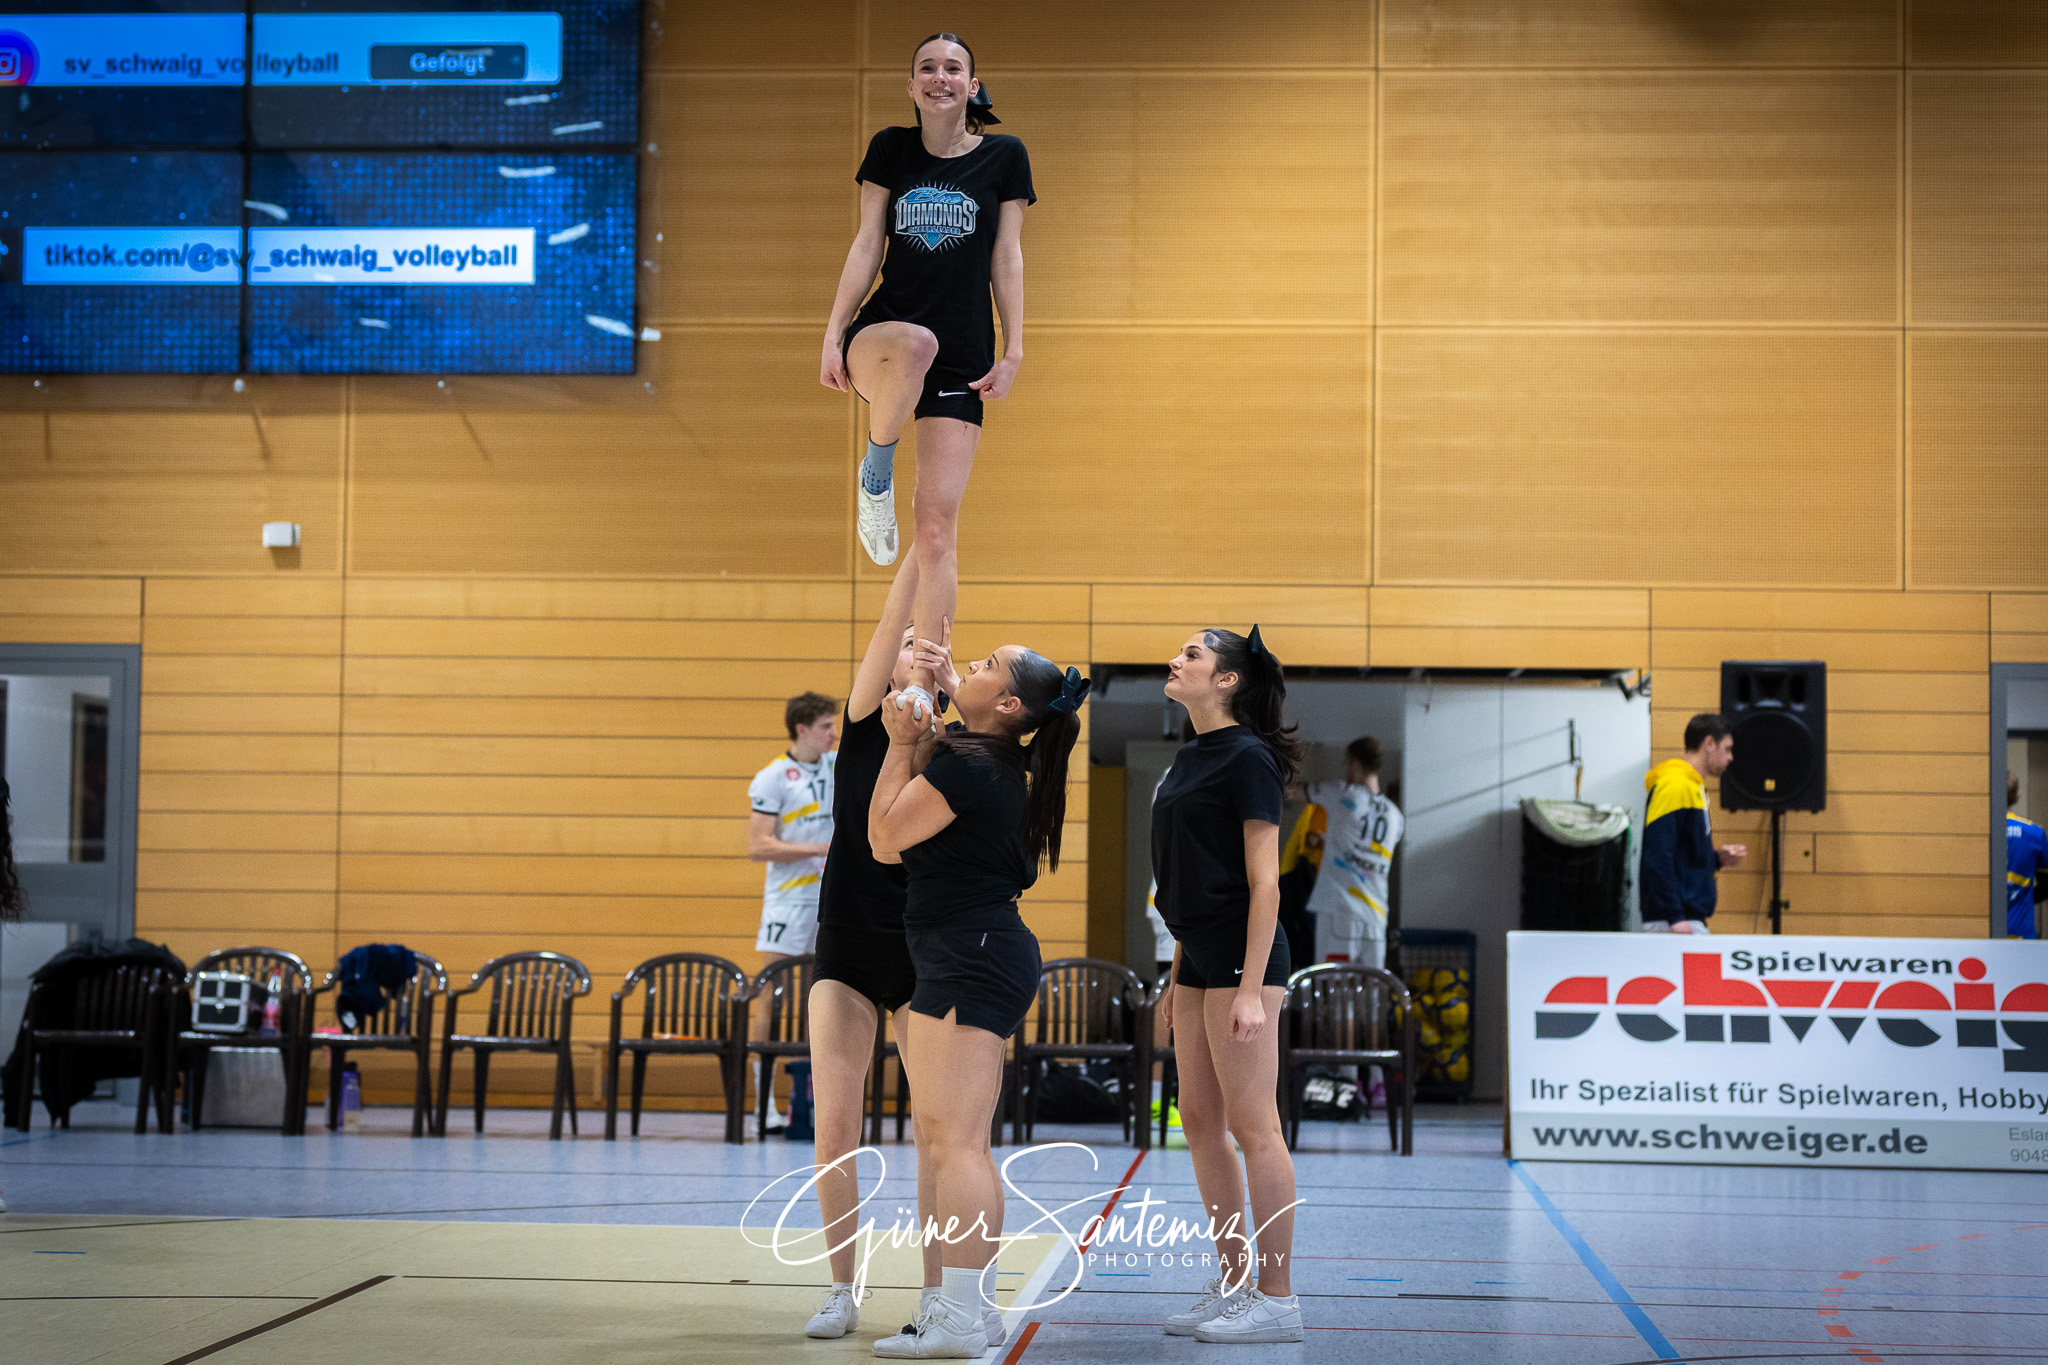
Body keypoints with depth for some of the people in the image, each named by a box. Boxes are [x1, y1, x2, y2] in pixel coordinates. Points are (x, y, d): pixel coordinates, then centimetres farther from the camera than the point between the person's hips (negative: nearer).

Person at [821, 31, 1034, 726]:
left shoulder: (1003, 156, 4)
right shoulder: (891, 148, 6)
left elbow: (1007, 257, 4)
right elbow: (867, 245, 5)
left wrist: (1014, 350, -2)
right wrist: (833, 333, -3)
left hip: (962, 360, 0)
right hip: (880, 330, 0)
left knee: (937, 528, -6)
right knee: (914, 343, -41)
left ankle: (920, 689, 0)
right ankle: (876, 467, -13)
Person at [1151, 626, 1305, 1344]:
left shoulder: (1248, 759, -11)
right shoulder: (1189, 759, 15)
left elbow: (1264, 883, -15)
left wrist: (1251, 988, -20)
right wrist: (1177, 979, 20)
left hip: (1242, 955, -9)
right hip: (1198, 955, 9)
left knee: (1252, 1124, -7)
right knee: (1200, 1121, 10)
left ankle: (1276, 1300, -2)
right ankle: (1232, 1284, 18)